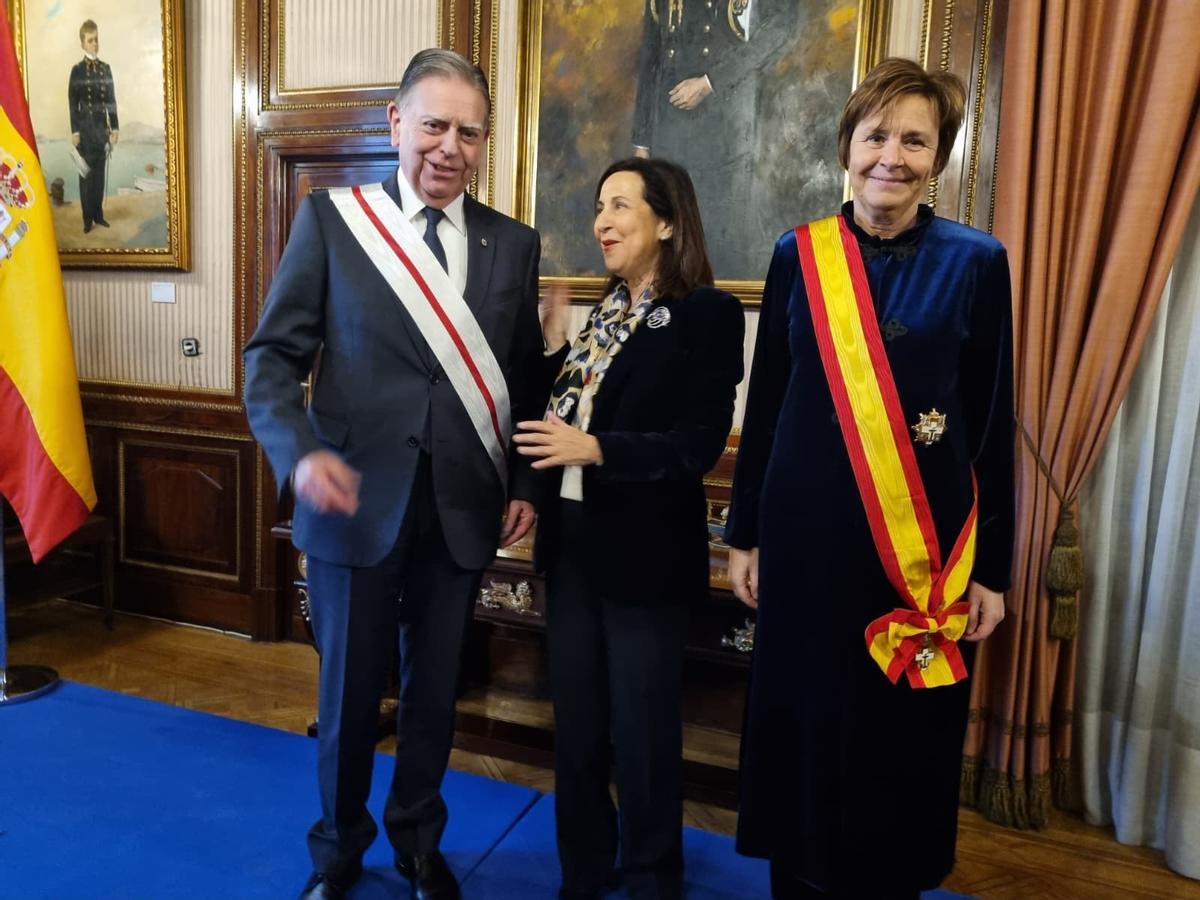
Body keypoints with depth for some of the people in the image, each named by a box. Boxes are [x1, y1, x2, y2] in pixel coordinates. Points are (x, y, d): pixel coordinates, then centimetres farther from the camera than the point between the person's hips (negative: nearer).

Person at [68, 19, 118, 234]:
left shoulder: (105, 68, 7)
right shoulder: (77, 70, -3)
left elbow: (111, 99, 8)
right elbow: (73, 102, -4)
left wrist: (114, 127, 3)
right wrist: (74, 131, -10)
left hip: (102, 126, 3)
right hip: (85, 127, -3)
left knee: (100, 171, 8)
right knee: (86, 172, 2)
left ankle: (99, 214, 17)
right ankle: (88, 218, 8)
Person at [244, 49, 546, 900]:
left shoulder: (514, 243, 6)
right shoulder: (330, 217, -1)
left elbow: (527, 381, 11)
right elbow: (274, 356, -3)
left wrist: (525, 484, 3)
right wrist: (301, 452, -20)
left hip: (462, 510, 2)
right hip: (358, 502, -2)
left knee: (435, 689, 16)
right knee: (350, 694, 13)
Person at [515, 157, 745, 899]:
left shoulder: (708, 312, -10)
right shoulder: (606, 312, 11)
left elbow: (701, 444, -18)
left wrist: (593, 449, -25)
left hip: (644, 555, -7)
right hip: (574, 544, 7)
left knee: (642, 733, 9)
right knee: (575, 725, 18)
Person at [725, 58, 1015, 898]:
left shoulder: (976, 261, -2)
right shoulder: (799, 255, 2)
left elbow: (994, 424, 0)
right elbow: (765, 402, 4)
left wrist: (992, 566, 0)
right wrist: (746, 533, 5)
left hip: (926, 538, -1)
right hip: (808, 528, 1)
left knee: (903, 741, 12)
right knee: (803, 726, 12)